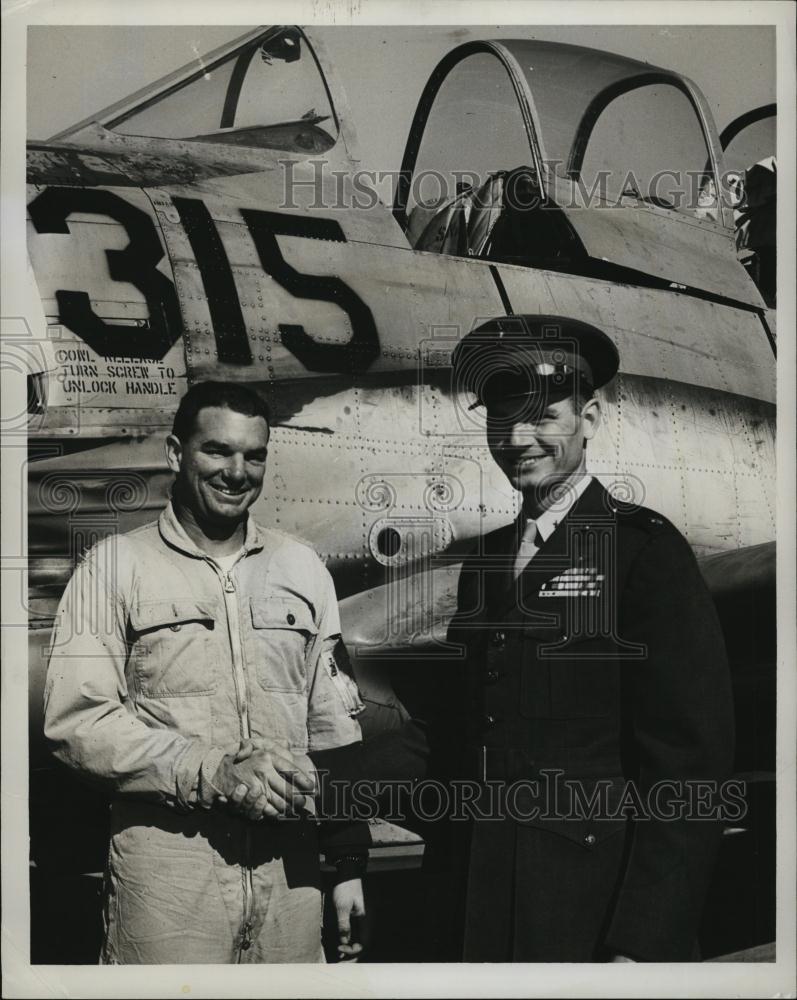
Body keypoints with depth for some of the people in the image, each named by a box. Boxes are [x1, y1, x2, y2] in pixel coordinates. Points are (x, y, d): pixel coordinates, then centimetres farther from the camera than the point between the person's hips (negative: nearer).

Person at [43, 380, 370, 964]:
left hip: (290, 865, 3)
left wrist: (350, 862, 10)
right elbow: (77, 719, -8)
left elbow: (335, 725, 12)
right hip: (166, 864, -3)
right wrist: (212, 772, -16)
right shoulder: (115, 566, 0)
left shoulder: (303, 570, 11)